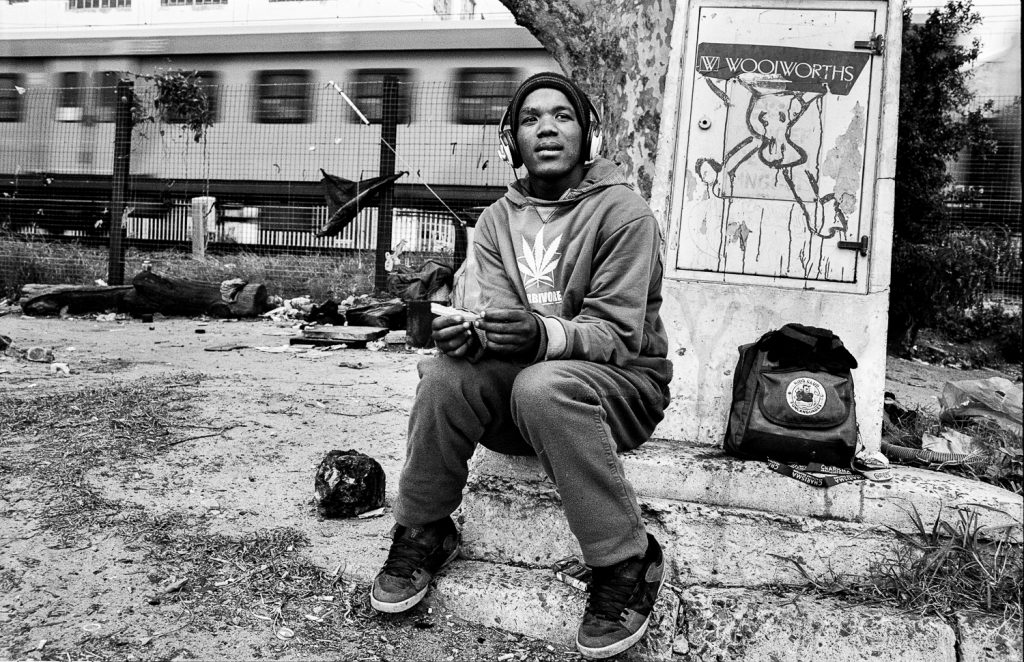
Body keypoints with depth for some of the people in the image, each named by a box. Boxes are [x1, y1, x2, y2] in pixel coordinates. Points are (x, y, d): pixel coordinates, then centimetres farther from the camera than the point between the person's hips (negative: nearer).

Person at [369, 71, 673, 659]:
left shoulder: (623, 212, -9)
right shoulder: (497, 222, 7)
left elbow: (617, 335, -18)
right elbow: (501, 320, -4)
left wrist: (544, 336, -38)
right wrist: (470, 332, -29)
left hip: (625, 382, -4)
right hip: (524, 381, 4)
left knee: (543, 386, -37)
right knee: (447, 372, -25)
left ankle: (628, 563, -20)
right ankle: (423, 534, -5)